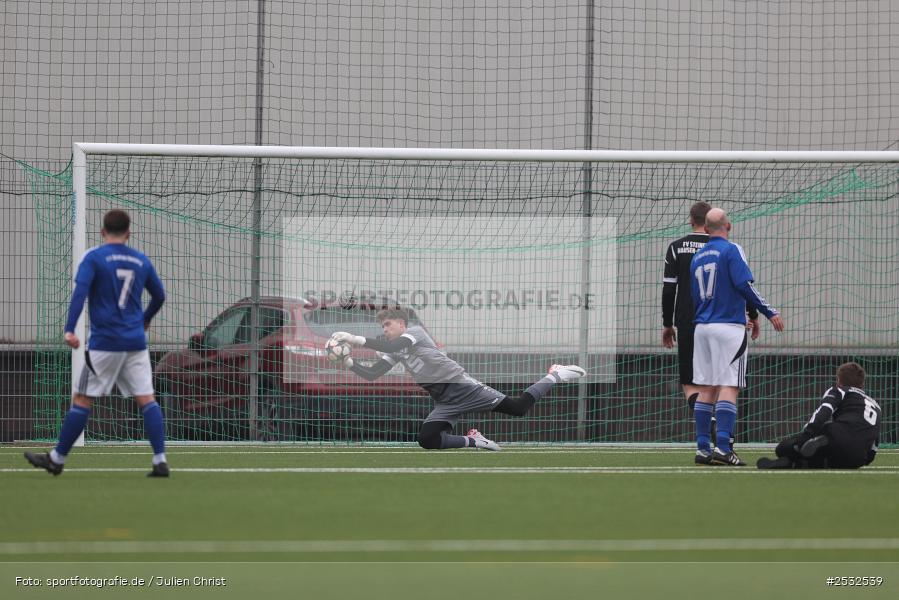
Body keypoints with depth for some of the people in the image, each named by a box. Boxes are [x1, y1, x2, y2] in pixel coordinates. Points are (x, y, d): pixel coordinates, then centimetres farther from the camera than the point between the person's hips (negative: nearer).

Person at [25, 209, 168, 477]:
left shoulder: (94, 257, -3)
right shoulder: (141, 261, 10)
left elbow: (80, 292, -16)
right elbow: (159, 296, 21)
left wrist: (69, 329, -21)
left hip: (105, 343, -4)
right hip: (136, 343, 4)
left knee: (82, 399, 3)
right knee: (146, 399, 1)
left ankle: (57, 459, 10)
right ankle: (160, 461, -8)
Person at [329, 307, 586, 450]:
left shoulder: (416, 332, -8)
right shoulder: (393, 352, 16)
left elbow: (393, 346, -27)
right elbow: (371, 374, 9)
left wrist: (355, 339, -31)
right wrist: (348, 361, -9)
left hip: (462, 387, -7)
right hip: (443, 403, 7)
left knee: (518, 407, -13)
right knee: (427, 440, -16)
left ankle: (555, 376, 10)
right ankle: (473, 441, 5)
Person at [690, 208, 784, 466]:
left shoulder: (697, 257, 14)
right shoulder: (731, 250, -6)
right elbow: (744, 285, -15)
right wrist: (770, 312, -10)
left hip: (702, 327, 6)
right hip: (729, 326, -6)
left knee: (705, 388, 7)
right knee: (728, 387, -8)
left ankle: (703, 448, 6)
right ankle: (722, 447, -17)